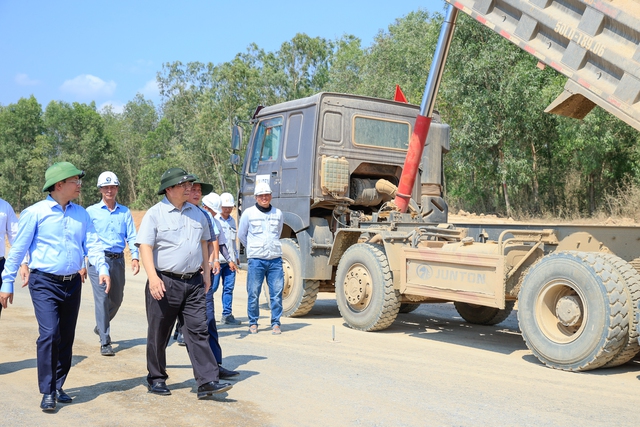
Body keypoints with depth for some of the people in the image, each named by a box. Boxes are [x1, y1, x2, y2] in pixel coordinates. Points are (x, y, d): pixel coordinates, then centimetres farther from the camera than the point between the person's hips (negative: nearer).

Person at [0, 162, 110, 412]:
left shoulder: (81, 214, 8)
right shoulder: (35, 213, -6)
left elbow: (92, 243, 2)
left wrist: (102, 267, -16)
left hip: (73, 284, 5)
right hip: (45, 283, -5)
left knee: (66, 338, 11)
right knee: (49, 334, -15)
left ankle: (58, 387, 24)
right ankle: (47, 392, -3)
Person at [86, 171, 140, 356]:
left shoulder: (125, 212, 10)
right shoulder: (91, 211, 4)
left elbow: (131, 236, 6)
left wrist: (135, 257, -8)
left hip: (118, 260, 3)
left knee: (116, 299, 13)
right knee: (102, 299, -10)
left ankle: (101, 326, 40)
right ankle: (105, 343, -6)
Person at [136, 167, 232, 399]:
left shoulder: (196, 213, 12)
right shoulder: (155, 214, -5)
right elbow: (145, 247, -11)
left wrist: (206, 271, 15)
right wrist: (153, 277, -22)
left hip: (193, 282, 4)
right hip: (165, 282, -4)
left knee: (198, 331, -1)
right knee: (159, 334, 8)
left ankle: (207, 381, -3)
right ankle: (156, 379, 23)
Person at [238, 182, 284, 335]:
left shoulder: (278, 213, 9)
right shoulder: (248, 213, 1)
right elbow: (241, 235, 14)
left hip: (275, 259, 2)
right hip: (256, 259, -2)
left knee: (277, 293, 1)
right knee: (253, 293, 2)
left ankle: (275, 323, 10)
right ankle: (253, 323, 16)